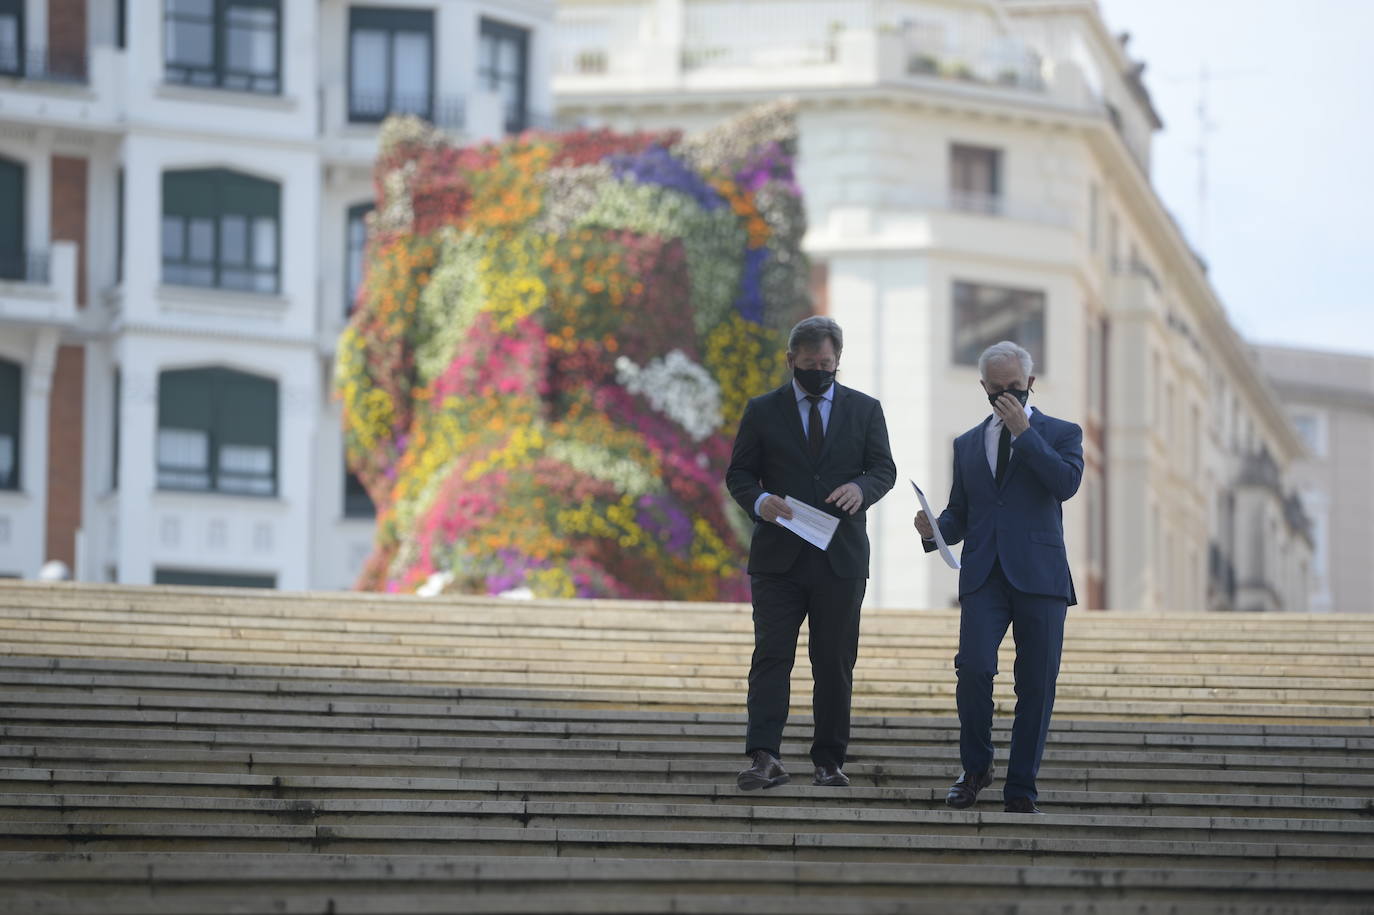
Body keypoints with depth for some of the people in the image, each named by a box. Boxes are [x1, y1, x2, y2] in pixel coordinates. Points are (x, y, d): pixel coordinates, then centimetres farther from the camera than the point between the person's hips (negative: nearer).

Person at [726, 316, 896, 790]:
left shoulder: (864, 410, 10)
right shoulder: (762, 411, 8)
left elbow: (884, 468, 7)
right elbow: (738, 472, 7)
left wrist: (862, 488, -16)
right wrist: (759, 500, -15)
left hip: (841, 556, 1)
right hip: (778, 555, -1)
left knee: (836, 664, 4)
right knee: (771, 655, -10)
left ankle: (829, 761, 12)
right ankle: (764, 758, -17)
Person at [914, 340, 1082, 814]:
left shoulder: (1060, 434, 8)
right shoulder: (967, 444, 19)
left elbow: (1066, 482, -12)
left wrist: (1024, 432, -10)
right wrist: (935, 529, -1)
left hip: (1039, 576, -2)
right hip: (983, 575, 2)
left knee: (1036, 686, -1)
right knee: (973, 668, -17)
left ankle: (1021, 789, 8)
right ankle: (975, 767, 4)